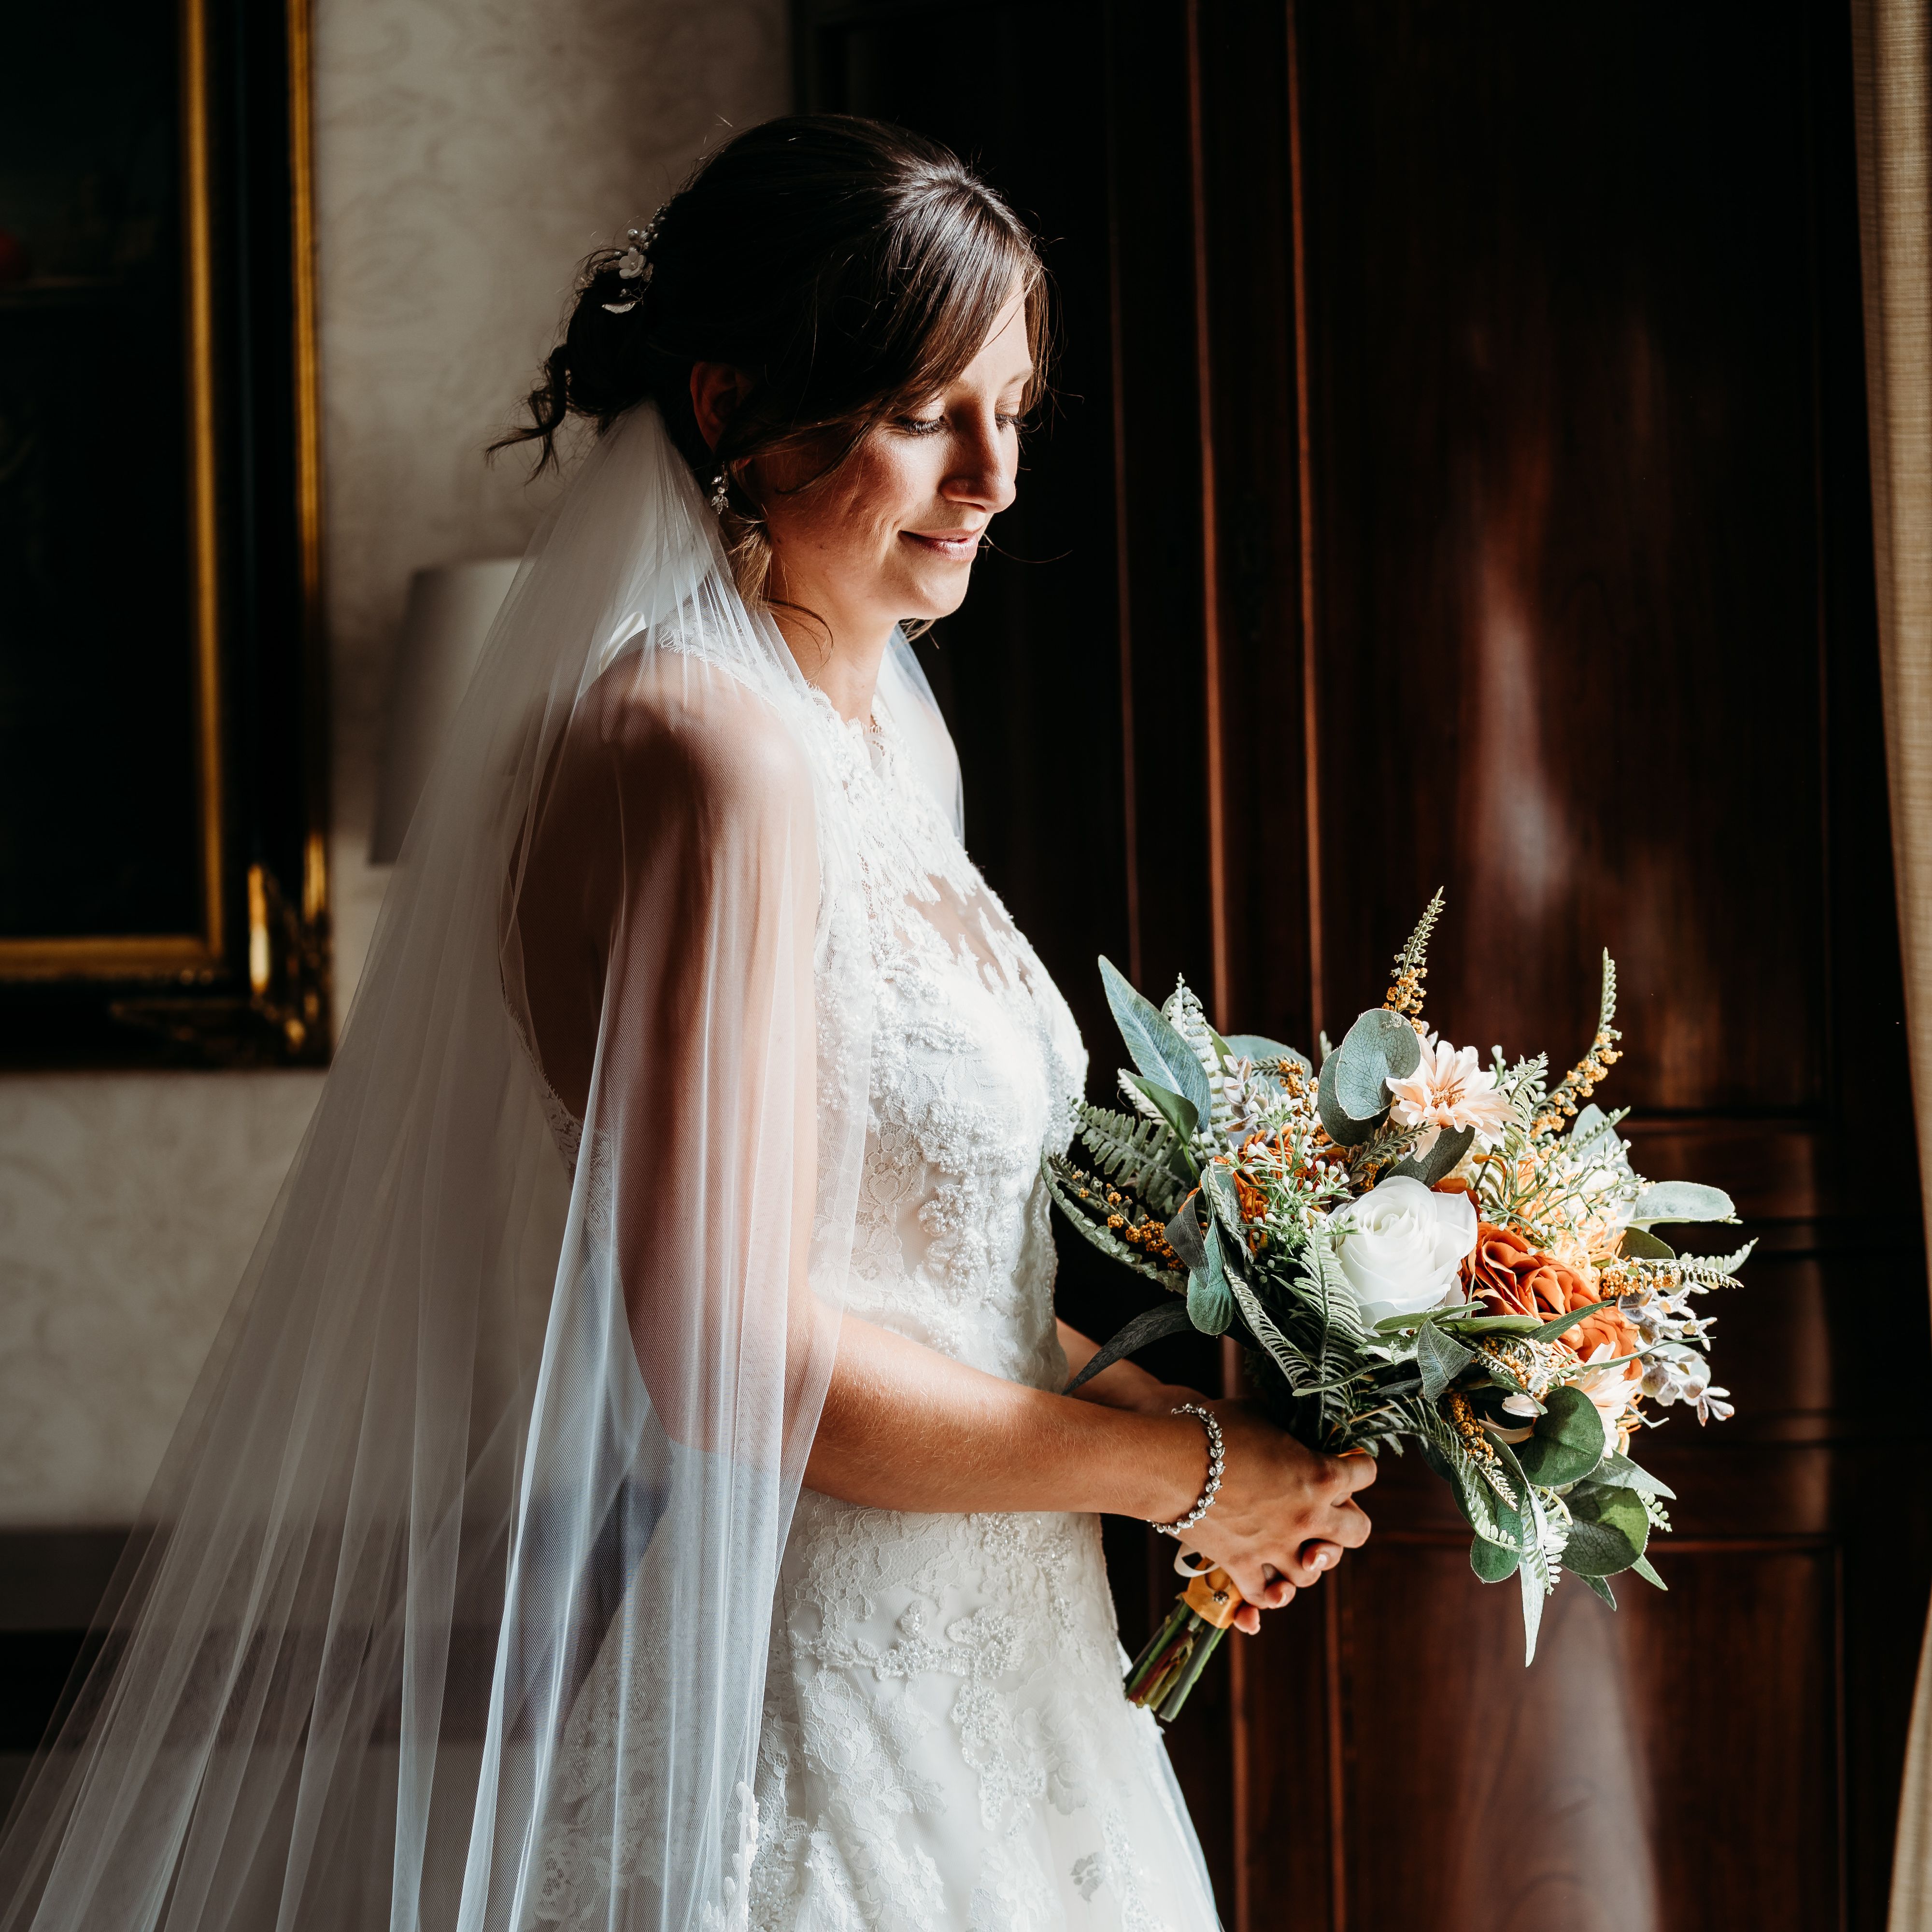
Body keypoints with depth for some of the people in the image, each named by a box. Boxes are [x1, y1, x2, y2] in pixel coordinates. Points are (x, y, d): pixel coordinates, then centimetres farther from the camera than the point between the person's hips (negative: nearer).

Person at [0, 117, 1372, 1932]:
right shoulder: (706, 753, -20)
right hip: (788, 1717, -9)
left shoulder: (866, 732, 10)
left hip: (948, 1694, 9)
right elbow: (739, 1357, -25)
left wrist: (1148, 1401, 2)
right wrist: (1177, 1464, -13)